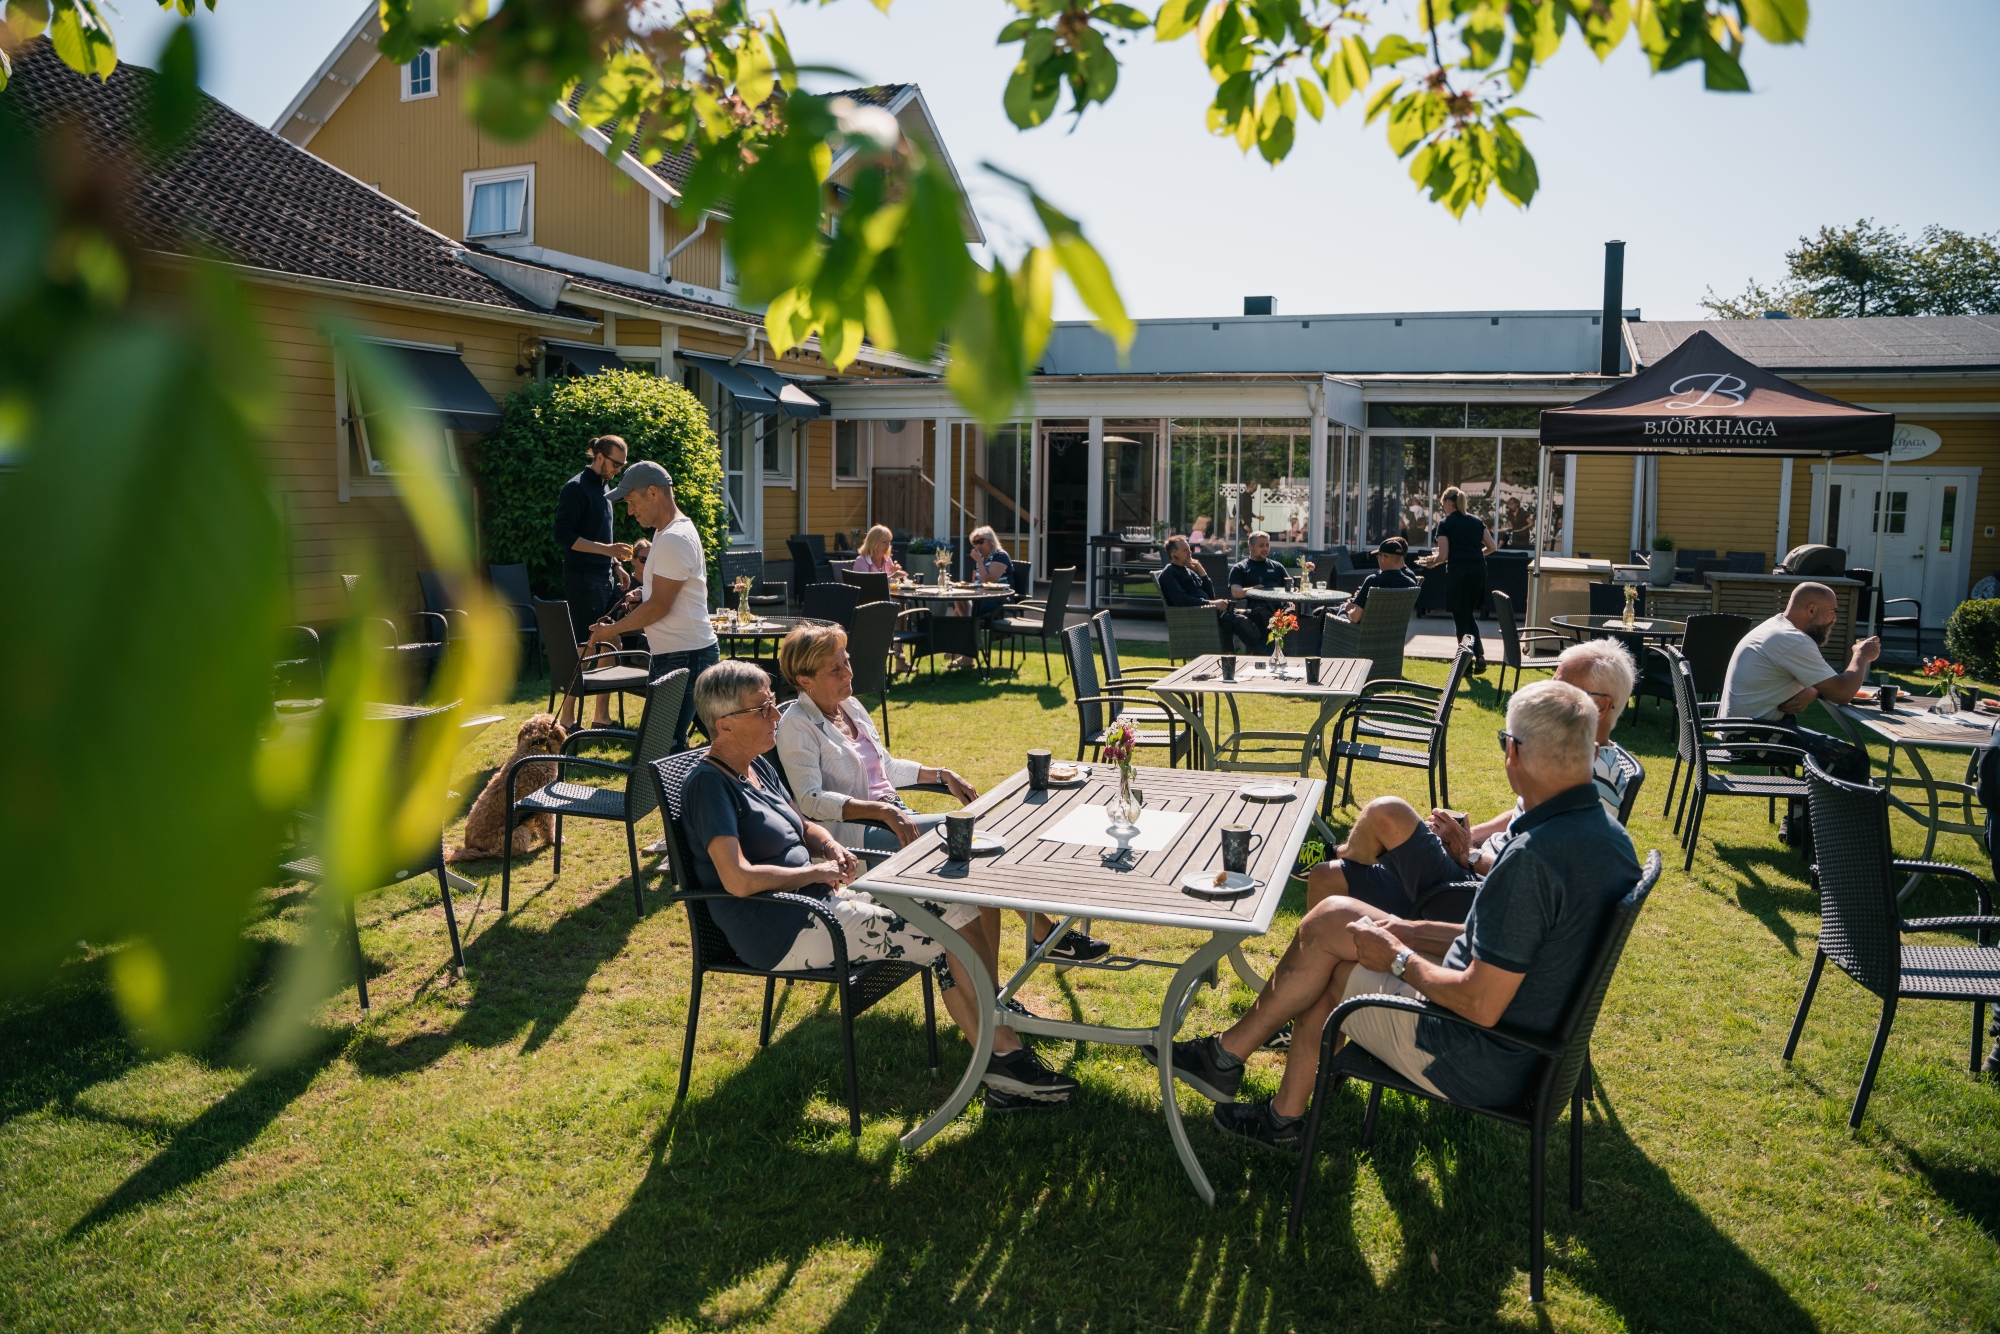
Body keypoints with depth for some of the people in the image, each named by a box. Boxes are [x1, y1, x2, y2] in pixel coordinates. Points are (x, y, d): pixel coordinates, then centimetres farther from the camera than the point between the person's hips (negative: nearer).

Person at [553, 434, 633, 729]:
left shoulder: (604, 487, 16)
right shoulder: (576, 488, -10)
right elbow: (564, 536, -18)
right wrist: (606, 549, -23)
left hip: (605, 577, 9)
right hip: (583, 580, -9)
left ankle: (601, 715, 16)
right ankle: (569, 719, 1)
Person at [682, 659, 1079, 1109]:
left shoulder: (757, 766, 13)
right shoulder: (709, 784, -16)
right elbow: (738, 880, -27)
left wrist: (832, 848, 2)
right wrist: (816, 871, -15)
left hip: (818, 903, 10)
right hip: (783, 934, -10)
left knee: (961, 906, -1)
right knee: (952, 935, -16)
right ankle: (1004, 1057, -4)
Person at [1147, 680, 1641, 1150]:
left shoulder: (1534, 857, -31)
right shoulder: (1608, 834, 0)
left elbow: (1481, 1005, -28)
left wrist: (1399, 959, -11)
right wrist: (1413, 933, 9)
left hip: (1486, 1065, -9)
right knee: (1333, 916, 11)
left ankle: (1228, 1053, 29)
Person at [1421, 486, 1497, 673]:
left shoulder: (1445, 523, -2)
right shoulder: (1476, 521, 13)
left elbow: (1444, 555, -7)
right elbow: (1492, 546, 11)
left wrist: (1432, 562, 11)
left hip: (1458, 573, -5)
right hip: (1478, 572, 5)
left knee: (1461, 619, 4)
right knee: (1469, 615, 19)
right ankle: (1479, 655, 6)